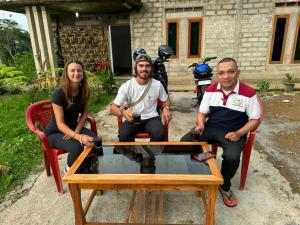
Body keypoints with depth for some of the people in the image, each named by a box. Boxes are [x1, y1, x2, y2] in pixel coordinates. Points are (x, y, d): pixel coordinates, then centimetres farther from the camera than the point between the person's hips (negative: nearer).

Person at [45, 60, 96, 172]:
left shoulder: (84, 91, -7)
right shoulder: (58, 93, -24)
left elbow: (84, 113, 1)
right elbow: (60, 124, -27)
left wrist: (76, 131, -16)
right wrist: (79, 137, -42)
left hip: (73, 127, 5)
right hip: (55, 132, -4)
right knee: (76, 147, -33)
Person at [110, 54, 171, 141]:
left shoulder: (157, 85, -3)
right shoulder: (126, 86, -9)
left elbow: (165, 100, 15)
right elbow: (113, 108, -11)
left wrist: (166, 109, -9)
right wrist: (123, 112, -34)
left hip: (151, 118, 1)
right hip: (133, 119, 0)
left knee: (159, 134, -29)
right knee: (123, 135, -29)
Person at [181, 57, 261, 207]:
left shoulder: (248, 93, -9)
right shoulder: (210, 90, 1)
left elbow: (255, 120, -2)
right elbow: (202, 112, 7)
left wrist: (239, 133, -17)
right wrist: (200, 124, -15)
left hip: (233, 133, -3)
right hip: (210, 127, 3)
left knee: (232, 157, -31)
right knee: (184, 142, -16)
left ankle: (225, 186, 2)